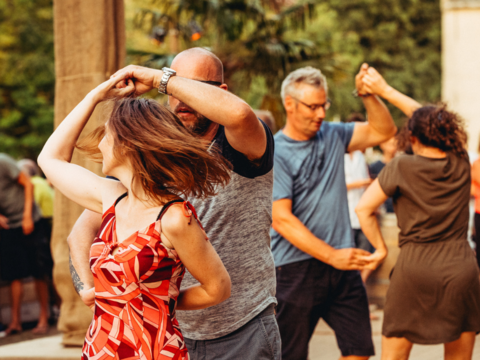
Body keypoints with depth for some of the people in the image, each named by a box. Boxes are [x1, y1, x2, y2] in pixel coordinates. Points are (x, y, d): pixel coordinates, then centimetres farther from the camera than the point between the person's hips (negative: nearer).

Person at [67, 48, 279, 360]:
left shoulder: (240, 152, -9)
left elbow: (238, 113, -36)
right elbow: (84, 229, 0)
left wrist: (158, 77, -24)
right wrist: (88, 284, -21)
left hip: (244, 334, -4)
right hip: (175, 332, 4)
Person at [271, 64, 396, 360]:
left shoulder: (332, 136, 10)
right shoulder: (273, 154, -9)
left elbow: (383, 131, 12)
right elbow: (281, 219, -16)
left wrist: (367, 94, -5)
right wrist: (331, 255, -21)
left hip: (343, 267, 5)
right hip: (297, 268, -5)